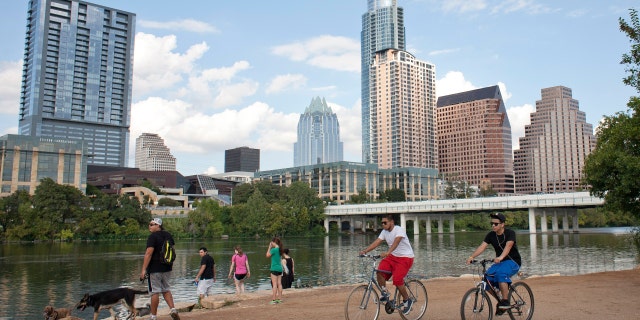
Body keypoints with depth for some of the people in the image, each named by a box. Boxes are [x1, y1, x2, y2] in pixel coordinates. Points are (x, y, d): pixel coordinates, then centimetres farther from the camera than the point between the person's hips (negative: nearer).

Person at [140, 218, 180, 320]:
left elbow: (149, 253, -20)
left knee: (155, 292, 0)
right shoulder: (168, 235, 10)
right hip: (167, 268, 7)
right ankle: (173, 309, 2)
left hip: (155, 269, -7)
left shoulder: (153, 236, -13)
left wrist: (143, 269, -21)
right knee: (166, 290, 16)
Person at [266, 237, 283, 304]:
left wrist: (269, 247, -1)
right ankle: (280, 298, 13)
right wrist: (271, 247, 14)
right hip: (280, 268, 8)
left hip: (274, 269, -8)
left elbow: (267, 255, -4)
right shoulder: (279, 249, 9)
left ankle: (274, 300, -5)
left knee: (274, 284, -6)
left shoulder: (274, 249, -15)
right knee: (279, 284, 10)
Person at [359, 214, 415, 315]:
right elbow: (376, 242, -5)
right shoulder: (385, 232, 3)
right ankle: (385, 293, 4)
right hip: (393, 256, 7)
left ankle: (407, 301, 4)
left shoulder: (399, 230, -20)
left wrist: (387, 252, -53)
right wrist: (365, 251, -19)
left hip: (405, 258, -7)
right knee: (380, 271, -18)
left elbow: (396, 242, -37)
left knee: (397, 280, -19)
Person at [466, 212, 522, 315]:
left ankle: (505, 302, -26)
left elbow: (508, 246, -32)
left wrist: (500, 257, -51)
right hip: (500, 262, 6)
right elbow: (482, 246, -13)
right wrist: (472, 257, -30)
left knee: (501, 273, -35)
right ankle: (500, 299, 6)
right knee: (487, 278, -17)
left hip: (513, 261, -5)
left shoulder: (510, 233, -14)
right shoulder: (491, 235, -1)